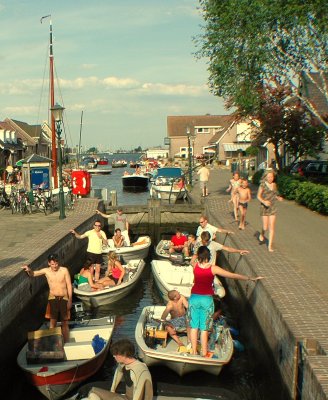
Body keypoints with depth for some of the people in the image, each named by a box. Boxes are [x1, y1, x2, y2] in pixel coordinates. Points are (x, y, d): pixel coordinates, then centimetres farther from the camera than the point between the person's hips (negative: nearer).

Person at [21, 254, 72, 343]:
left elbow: (69, 285, -6)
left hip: (64, 299, -1)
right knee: (53, 321, 0)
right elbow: (32, 274, 4)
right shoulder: (46, 271, -3)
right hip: (52, 299, 1)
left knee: (65, 323, 5)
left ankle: (66, 343, 14)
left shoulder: (64, 270, -10)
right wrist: (29, 270, -21)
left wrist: (70, 300, -8)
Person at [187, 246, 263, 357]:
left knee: (194, 326, 12)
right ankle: (204, 353, 16)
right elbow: (233, 275, -11)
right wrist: (251, 278, -4)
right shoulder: (213, 268, -14)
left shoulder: (195, 266, -9)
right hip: (207, 299, -1)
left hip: (194, 298, 2)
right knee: (204, 328, 9)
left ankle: (194, 351, 19)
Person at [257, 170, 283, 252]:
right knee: (265, 227, -5)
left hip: (273, 207, 4)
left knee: (272, 227, -1)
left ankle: (270, 245, 6)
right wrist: (264, 201, -21)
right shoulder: (263, 185, -6)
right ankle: (262, 235, 31)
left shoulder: (274, 185, 8)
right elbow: (258, 196, -4)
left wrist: (278, 198, 0)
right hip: (264, 208, -3)